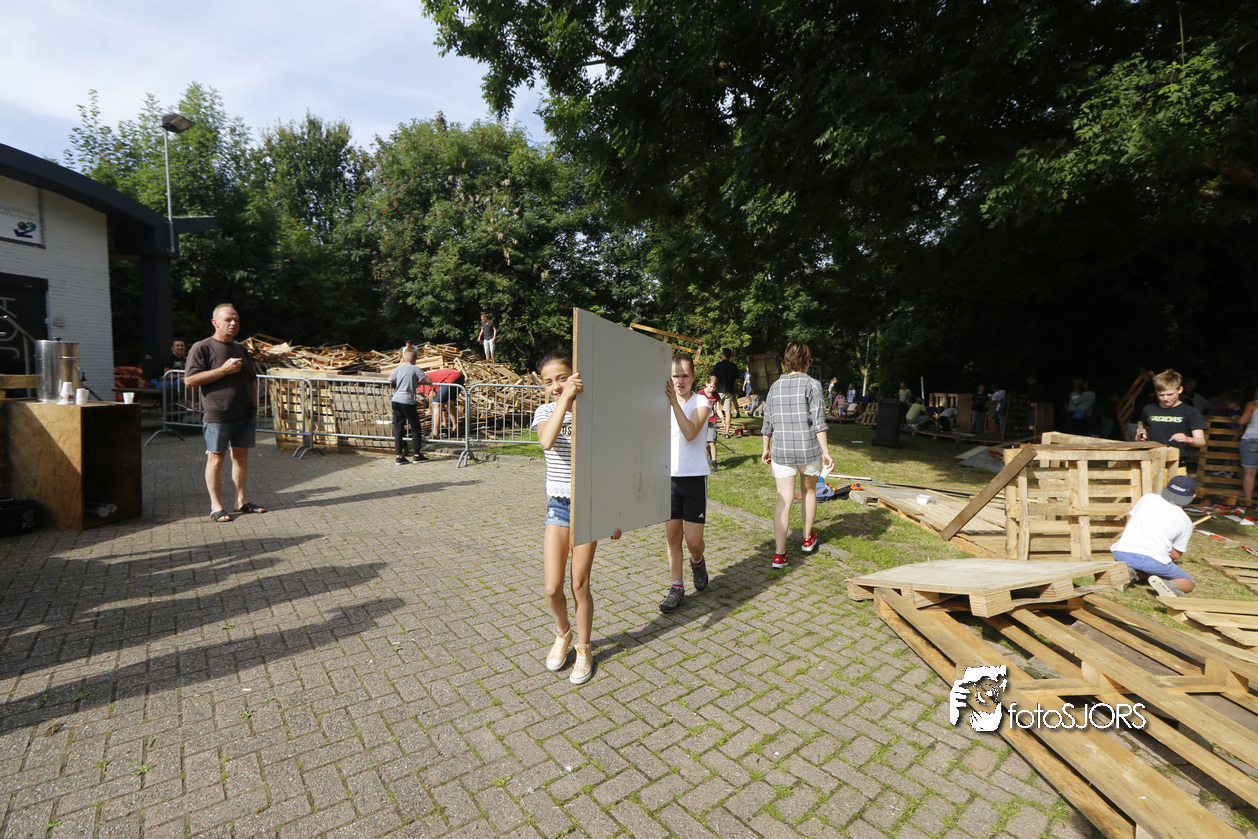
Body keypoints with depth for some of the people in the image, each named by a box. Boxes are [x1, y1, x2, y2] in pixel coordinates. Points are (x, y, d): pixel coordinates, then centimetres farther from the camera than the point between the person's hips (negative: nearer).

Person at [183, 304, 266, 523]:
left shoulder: (241, 349, 16)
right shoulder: (202, 348, -3)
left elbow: (252, 381, 22)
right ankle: (216, 506, 8)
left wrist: (254, 407, 15)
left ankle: (241, 500, 18)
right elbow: (190, 380, -12)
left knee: (241, 455, 9)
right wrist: (224, 369, -16)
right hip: (217, 415, -5)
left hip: (244, 415, 6)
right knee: (216, 458, 0)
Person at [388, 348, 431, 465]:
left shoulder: (398, 368, 10)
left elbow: (390, 379, 21)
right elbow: (429, 380, -5)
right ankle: (417, 455, 11)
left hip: (395, 400, 5)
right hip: (407, 401, -5)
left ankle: (399, 456, 10)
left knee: (398, 429, 8)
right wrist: (417, 381, 13)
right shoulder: (415, 369, -2)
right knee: (415, 429, 7)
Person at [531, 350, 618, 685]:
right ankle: (562, 633, 35)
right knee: (551, 588, 2)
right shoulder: (545, 411, -2)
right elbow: (546, 441, -27)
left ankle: (584, 649, 31)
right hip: (558, 505, 2)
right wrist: (565, 399, -32)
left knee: (579, 585, 6)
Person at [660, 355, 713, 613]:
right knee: (672, 535, 8)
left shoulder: (700, 401, -5)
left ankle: (697, 562, 35)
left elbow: (690, 433, -23)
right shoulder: (664, 401, 6)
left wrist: (675, 402, -28)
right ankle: (676, 588, 22)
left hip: (694, 477, -3)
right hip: (668, 476, 3)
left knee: (693, 539, -1)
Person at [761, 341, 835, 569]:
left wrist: (766, 448, 19)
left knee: (784, 500, 2)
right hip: (808, 449, -2)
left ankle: (779, 554, -4)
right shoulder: (812, 384, -6)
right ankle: (807, 539, 38)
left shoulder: (775, 386, 6)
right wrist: (825, 451, -9)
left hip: (781, 451, 2)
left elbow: (768, 422, 9)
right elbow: (818, 421, -12)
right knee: (809, 491, 21)